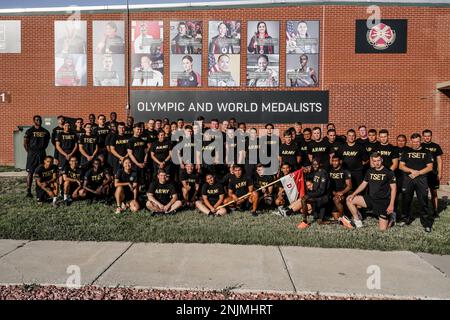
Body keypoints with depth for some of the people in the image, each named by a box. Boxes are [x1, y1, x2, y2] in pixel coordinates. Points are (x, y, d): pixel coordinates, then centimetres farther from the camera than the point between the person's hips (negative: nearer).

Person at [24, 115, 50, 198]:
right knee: (30, 173, -3)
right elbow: (25, 143, -1)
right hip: (32, 154, -4)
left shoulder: (45, 131, 9)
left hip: (42, 153, 4)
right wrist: (29, 151, -2)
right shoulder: (30, 131, -2)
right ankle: (28, 191, -1)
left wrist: (42, 149, 9)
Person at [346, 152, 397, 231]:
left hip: (383, 202, -5)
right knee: (349, 200, -10)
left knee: (383, 229, -10)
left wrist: (391, 205, -16)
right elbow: (363, 184, 12)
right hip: (371, 198, 5)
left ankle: (391, 217, 24)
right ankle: (357, 221, 4)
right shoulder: (370, 171, 7)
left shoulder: (388, 172, -8)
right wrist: (353, 194, -2)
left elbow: (393, 188, -8)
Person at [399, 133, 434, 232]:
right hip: (408, 178, 2)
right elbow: (401, 166, 4)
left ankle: (427, 223, 3)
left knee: (423, 201, -3)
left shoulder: (426, 152, 8)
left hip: (421, 179, -2)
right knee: (406, 200, 8)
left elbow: (430, 167, 0)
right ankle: (405, 219, 22)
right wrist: (412, 171, -12)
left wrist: (418, 173, -13)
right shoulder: (406, 152, 11)